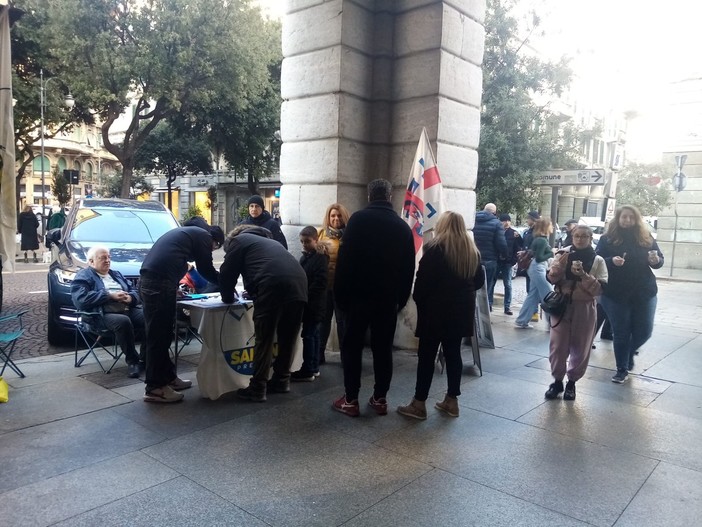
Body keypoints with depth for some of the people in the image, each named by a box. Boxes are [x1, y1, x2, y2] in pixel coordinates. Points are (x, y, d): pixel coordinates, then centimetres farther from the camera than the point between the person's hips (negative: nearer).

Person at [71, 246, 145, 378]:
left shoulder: (116, 274, 31)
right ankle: (132, 360, -22)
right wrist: (110, 295, -11)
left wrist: (130, 297, -3)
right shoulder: (83, 276, 10)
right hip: (103, 314, -5)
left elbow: (135, 292, 22)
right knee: (123, 321, -39)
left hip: (128, 309, 6)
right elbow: (81, 299, -10)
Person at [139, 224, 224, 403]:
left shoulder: (187, 233, 31)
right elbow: (206, 270, 3)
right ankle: (154, 388, 3)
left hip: (149, 281, 10)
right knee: (158, 337, -4)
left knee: (162, 335, 17)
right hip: (159, 284, -10)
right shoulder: (203, 236, 4)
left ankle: (168, 377, 27)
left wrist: (174, 287, 33)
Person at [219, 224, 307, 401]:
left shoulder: (239, 240, 20)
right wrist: (254, 293, 52)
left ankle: (257, 389, 6)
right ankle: (282, 381, 27)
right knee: (288, 339, 16)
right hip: (299, 284, 7)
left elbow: (227, 272, 16)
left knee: (264, 340, 1)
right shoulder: (268, 240, 39)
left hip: (274, 287, -6)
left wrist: (228, 297, 32)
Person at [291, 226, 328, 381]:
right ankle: (314, 367, 23)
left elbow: (319, 283, -19)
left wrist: (305, 297, -20)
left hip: (314, 304, -9)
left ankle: (307, 371, 2)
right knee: (313, 334, 14)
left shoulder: (320, 258, -12)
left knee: (308, 335, -5)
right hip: (309, 303, 9)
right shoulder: (305, 256, 13)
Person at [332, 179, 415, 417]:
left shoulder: (358, 219, -4)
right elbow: (409, 267, 8)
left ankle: (350, 400, 7)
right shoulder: (402, 226, 7)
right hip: (388, 297, 3)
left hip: (359, 294, -3)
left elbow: (345, 257, -10)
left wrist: (340, 292, -5)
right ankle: (380, 399, 16)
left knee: (352, 346, 5)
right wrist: (401, 298, 12)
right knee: (383, 348, 10)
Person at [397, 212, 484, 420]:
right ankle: (451, 401, 17)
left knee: (427, 355, -1)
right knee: (453, 353, 11)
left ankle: (419, 404, 3)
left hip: (436, 309, -6)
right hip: (461, 309, 6)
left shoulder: (435, 248, -10)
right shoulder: (472, 250, 9)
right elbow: (479, 281, 14)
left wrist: (418, 300, -1)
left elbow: (422, 279, -14)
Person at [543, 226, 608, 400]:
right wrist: (559, 265, -20)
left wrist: (583, 275, -21)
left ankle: (572, 382, 25)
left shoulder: (597, 261, -1)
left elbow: (599, 289, -8)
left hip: (585, 308, 0)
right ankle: (557, 380, 20)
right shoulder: (563, 254, 1)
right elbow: (551, 279, -3)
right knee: (557, 345, 2)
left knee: (580, 348, 8)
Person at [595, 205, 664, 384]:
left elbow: (660, 260, 9)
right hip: (616, 294, -2)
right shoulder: (607, 238, -2)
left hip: (644, 292, 2)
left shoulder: (646, 238, 4)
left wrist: (655, 260, -14)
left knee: (644, 331, 8)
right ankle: (622, 369, 17)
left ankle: (629, 352, 39)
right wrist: (611, 260, -25)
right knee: (621, 333, 4)